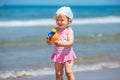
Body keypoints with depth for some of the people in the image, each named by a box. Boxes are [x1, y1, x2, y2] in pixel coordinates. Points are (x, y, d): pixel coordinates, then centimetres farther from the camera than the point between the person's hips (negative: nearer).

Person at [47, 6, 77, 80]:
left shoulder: (69, 30, -9)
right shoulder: (55, 30, 1)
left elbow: (70, 42, -22)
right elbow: (49, 43, -3)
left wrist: (61, 43, -37)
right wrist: (49, 40, -27)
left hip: (67, 55, -4)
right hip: (58, 55, 4)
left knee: (69, 72, -11)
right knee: (58, 74, 6)